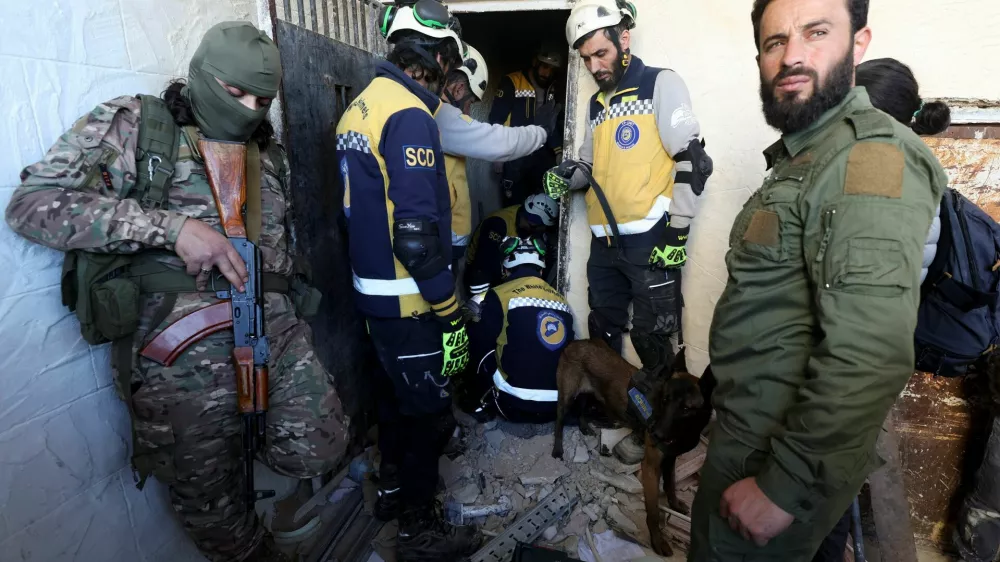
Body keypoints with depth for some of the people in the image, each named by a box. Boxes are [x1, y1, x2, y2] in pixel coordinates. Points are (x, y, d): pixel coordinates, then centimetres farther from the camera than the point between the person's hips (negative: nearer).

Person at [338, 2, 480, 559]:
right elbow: (417, 232, -26)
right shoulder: (410, 116, -19)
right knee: (430, 411, 6)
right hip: (407, 301, -9)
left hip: (372, 286, 9)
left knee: (397, 391, 24)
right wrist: (451, 313, -19)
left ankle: (394, 487, 44)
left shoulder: (361, 105, 10)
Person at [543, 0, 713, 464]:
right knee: (603, 331, 16)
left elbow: (691, 161, -11)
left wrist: (676, 234, -15)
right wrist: (567, 176, 1)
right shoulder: (597, 103, 17)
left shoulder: (661, 85, -3)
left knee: (651, 338, 3)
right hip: (605, 240, 7)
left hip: (650, 239, -6)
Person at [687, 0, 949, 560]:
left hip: (788, 455, -8)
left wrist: (783, 488, -24)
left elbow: (869, 358, -31)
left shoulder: (871, 157, -21)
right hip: (752, 431, 9)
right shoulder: (804, 157, 10)